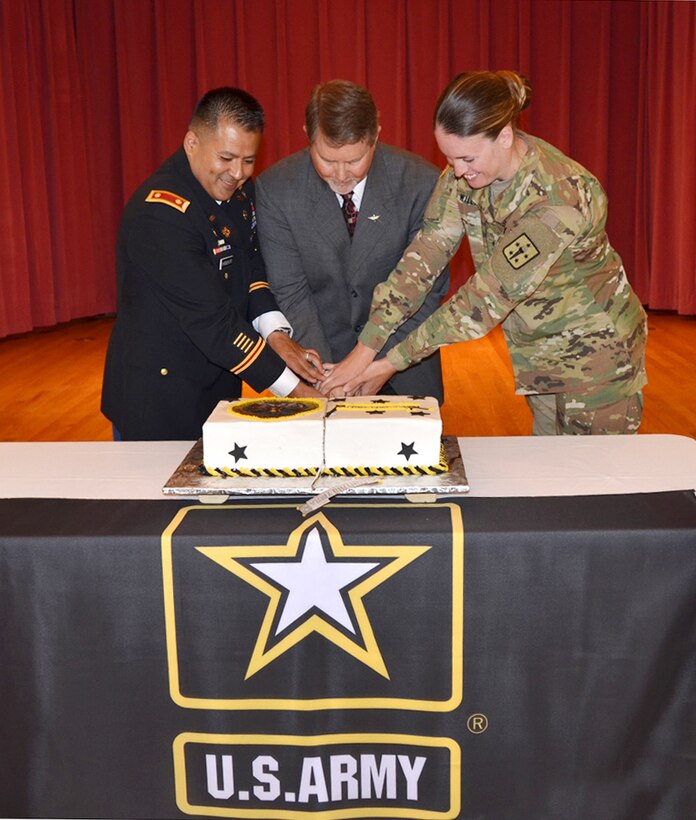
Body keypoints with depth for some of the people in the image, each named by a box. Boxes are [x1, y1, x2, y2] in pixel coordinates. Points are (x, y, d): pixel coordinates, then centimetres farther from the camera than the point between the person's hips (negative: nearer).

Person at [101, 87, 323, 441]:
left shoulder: (237, 188, 1)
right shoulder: (159, 215, -25)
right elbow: (210, 321, -27)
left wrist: (277, 335, -12)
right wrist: (292, 388, -24)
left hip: (219, 385, 8)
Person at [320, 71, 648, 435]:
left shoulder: (559, 197, -32)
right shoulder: (464, 172, -12)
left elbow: (489, 297, -30)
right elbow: (426, 252, -14)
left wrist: (393, 362, -25)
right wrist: (365, 349, -21)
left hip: (594, 348, -6)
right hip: (537, 348, 6)